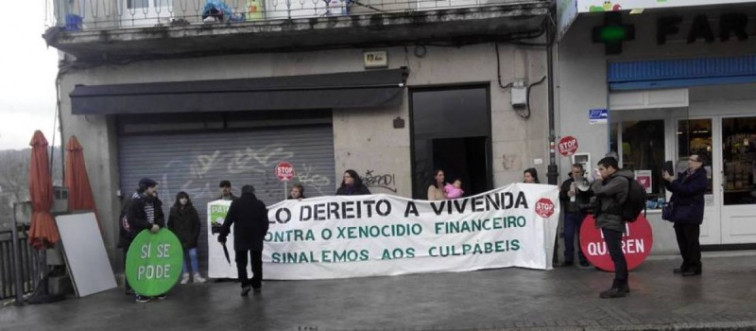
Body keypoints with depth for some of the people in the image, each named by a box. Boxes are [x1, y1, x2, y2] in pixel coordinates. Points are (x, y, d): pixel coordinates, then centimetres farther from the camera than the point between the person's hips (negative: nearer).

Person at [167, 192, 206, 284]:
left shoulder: (192, 210, 0)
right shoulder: (173, 211, 3)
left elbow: (197, 224, 1)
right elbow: (170, 225, 7)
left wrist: (194, 236, -6)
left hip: (190, 238, -1)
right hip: (178, 239, 1)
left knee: (193, 255, -5)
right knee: (182, 257, 4)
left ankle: (196, 276, 0)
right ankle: (185, 276, 11)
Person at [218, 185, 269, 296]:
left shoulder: (236, 203, -1)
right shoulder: (260, 204, 3)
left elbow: (228, 221, -3)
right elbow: (265, 223, 3)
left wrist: (222, 236, 5)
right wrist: (261, 235, 18)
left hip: (240, 239, -1)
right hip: (256, 238, 1)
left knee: (241, 262, 6)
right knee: (256, 262, 12)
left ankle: (245, 284, -9)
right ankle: (257, 285, 16)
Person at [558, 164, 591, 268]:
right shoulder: (566, 183, 12)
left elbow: (590, 192, -14)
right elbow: (560, 196, 9)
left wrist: (579, 191, -27)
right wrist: (567, 194, -10)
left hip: (582, 213, -2)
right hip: (569, 213, 2)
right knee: (568, 236, 2)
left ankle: (583, 259, 13)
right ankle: (568, 259, 11)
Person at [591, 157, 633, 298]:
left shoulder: (620, 180, -14)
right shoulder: (614, 179, 18)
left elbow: (600, 191, -21)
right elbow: (595, 191, 16)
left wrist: (598, 180, -5)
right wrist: (600, 181, 2)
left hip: (612, 222, -11)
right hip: (609, 221, 11)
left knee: (616, 254, -9)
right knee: (617, 254, 14)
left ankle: (618, 287, -7)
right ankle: (623, 285, 22)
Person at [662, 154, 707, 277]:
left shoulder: (700, 177, -10)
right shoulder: (684, 175, 17)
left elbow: (687, 190, -22)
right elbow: (673, 188, 21)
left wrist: (673, 181, -21)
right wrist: (667, 180, 4)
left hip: (691, 214, -9)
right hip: (680, 213, 9)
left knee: (692, 242, -4)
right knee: (682, 241, 13)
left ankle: (695, 267, 3)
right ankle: (687, 265, 23)